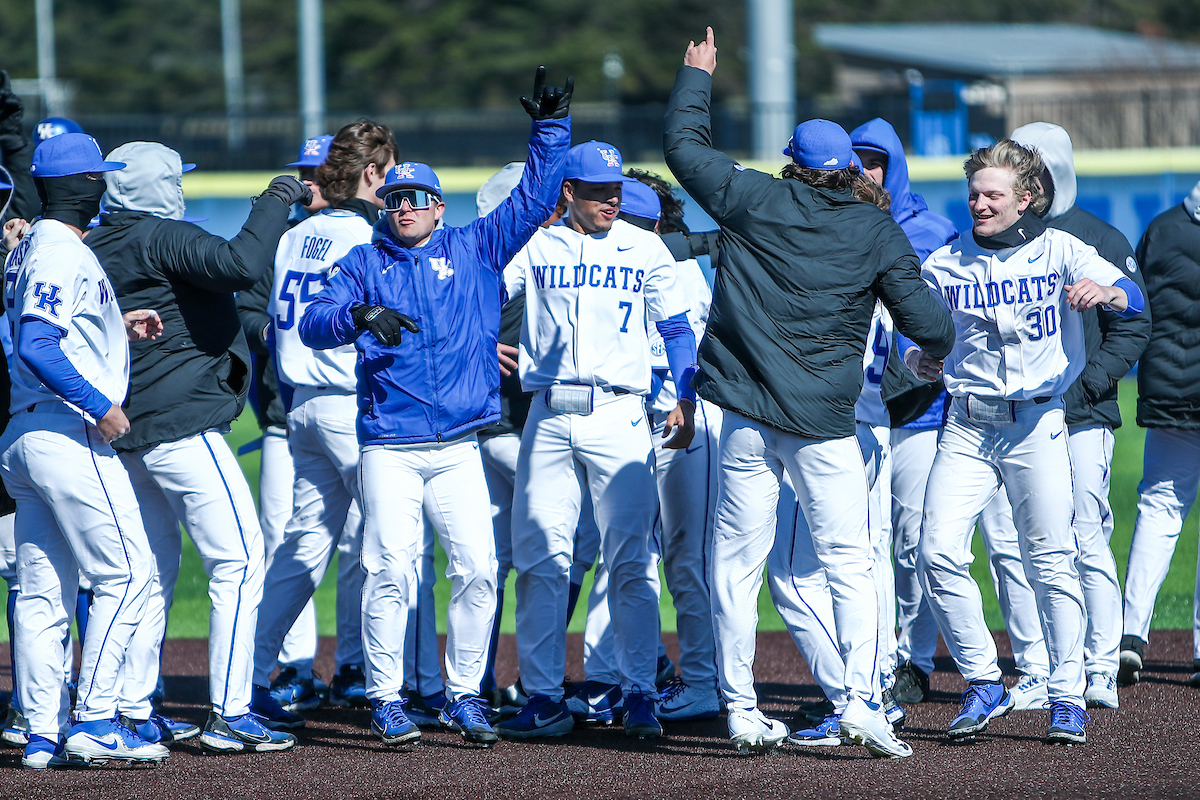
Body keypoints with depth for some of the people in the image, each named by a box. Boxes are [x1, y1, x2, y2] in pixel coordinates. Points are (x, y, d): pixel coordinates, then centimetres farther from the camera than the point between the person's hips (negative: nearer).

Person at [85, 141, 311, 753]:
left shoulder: (92, 249, 13)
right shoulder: (161, 238, -12)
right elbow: (241, 264, -27)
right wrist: (275, 202, -15)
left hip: (125, 429, 9)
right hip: (181, 425, -9)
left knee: (153, 568, 17)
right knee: (238, 559, -7)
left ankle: (132, 713, 16)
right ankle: (229, 715, -12)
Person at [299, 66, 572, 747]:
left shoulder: (475, 250, 11)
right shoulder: (365, 263, 9)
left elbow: (534, 199, 8)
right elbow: (314, 323, -2)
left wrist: (552, 127, -1)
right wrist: (357, 316, -22)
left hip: (459, 448, 2)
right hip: (389, 448, -2)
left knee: (478, 569, -5)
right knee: (391, 571, -8)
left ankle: (464, 696, 6)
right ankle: (387, 702, 0)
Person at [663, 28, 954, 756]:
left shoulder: (757, 202, 1)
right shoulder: (877, 232, 1)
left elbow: (685, 146, 14)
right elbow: (925, 319, 2)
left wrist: (697, 76, 28)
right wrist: (943, 342, 25)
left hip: (749, 417, 0)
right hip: (826, 422, 0)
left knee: (738, 560, 7)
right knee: (849, 561, 3)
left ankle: (741, 709, 7)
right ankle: (864, 700, -10)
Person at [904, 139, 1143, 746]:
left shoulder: (1060, 251, 1)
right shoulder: (943, 264, 10)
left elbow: (1132, 297, -11)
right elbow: (914, 336, 14)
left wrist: (1102, 292, -34)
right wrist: (921, 360, -10)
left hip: (1039, 425, -2)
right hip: (967, 427, 2)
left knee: (1051, 562, -2)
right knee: (938, 553, -11)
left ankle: (1067, 696, 9)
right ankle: (983, 684, 2)